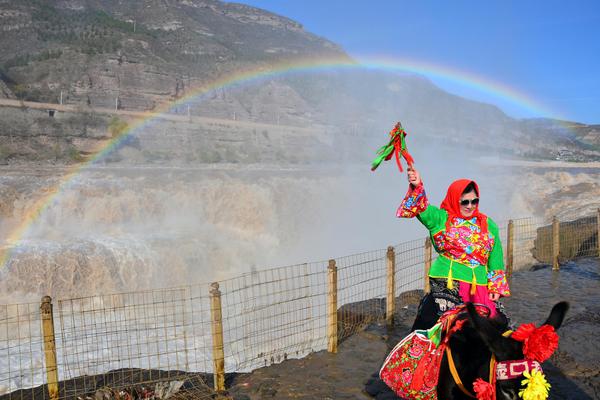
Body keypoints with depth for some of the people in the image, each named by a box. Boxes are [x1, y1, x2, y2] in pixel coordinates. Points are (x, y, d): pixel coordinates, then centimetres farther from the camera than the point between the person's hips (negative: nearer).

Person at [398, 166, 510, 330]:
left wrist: (496, 286, 9)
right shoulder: (440, 218, 3)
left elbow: (495, 260, 15)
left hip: (479, 288, 4)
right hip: (446, 284, -4)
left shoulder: (487, 224, 14)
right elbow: (422, 209, -15)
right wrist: (417, 187, -33)